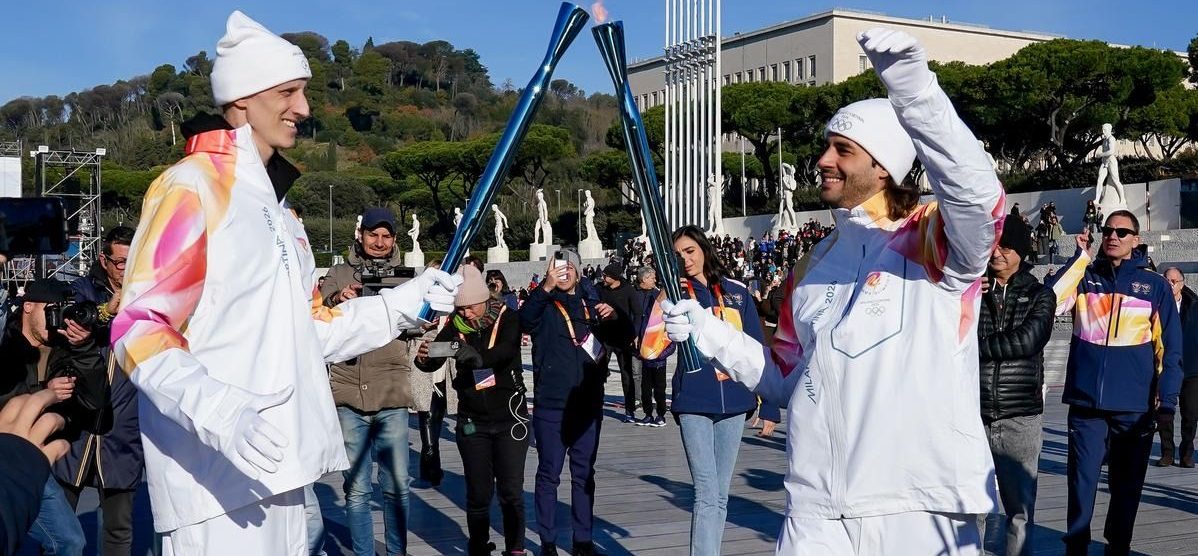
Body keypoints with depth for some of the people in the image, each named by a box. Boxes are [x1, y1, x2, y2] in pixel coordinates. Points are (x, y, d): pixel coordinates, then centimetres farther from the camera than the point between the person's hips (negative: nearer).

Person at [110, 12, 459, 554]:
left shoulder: (277, 206, 19)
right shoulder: (191, 187, -9)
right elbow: (138, 328, -16)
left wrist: (404, 303, 11)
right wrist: (216, 411, -31)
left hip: (276, 469, 9)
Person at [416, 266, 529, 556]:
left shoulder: (507, 318, -8)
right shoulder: (456, 326, 0)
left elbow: (507, 351, -26)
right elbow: (434, 362, -8)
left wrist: (479, 358, -45)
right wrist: (424, 358, -31)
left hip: (510, 417, -2)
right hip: (472, 420, 2)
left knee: (511, 491, -1)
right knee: (478, 493, 6)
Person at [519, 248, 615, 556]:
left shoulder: (591, 305, 13)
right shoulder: (543, 304, 2)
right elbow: (524, 322, -20)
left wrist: (613, 316, -9)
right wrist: (546, 287, -33)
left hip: (588, 403, 4)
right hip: (550, 404, -3)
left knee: (584, 473, 9)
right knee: (549, 473, 2)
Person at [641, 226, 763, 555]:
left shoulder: (738, 293, 8)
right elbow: (651, 351, -8)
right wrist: (665, 304, -16)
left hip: (733, 401, 3)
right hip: (693, 402, -3)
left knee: (720, 496, 10)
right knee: (707, 495, -10)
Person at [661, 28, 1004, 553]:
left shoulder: (933, 241, -3)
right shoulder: (811, 268, 14)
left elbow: (977, 195, -27)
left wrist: (914, 89, -38)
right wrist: (709, 332, 7)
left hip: (923, 513, -4)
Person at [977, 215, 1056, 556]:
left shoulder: (1039, 294, 6)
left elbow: (1026, 340, -11)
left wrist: (975, 347, -5)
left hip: (1021, 418, 0)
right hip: (973, 414, 0)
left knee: (1020, 509, 8)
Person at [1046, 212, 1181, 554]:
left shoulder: (1155, 285, 4)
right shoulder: (1085, 277, 7)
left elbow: (1170, 349, 4)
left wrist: (1167, 400, -4)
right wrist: (1080, 258, -9)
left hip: (1135, 407, 0)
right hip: (1087, 404, 0)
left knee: (1127, 486, 10)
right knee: (1082, 483, -2)